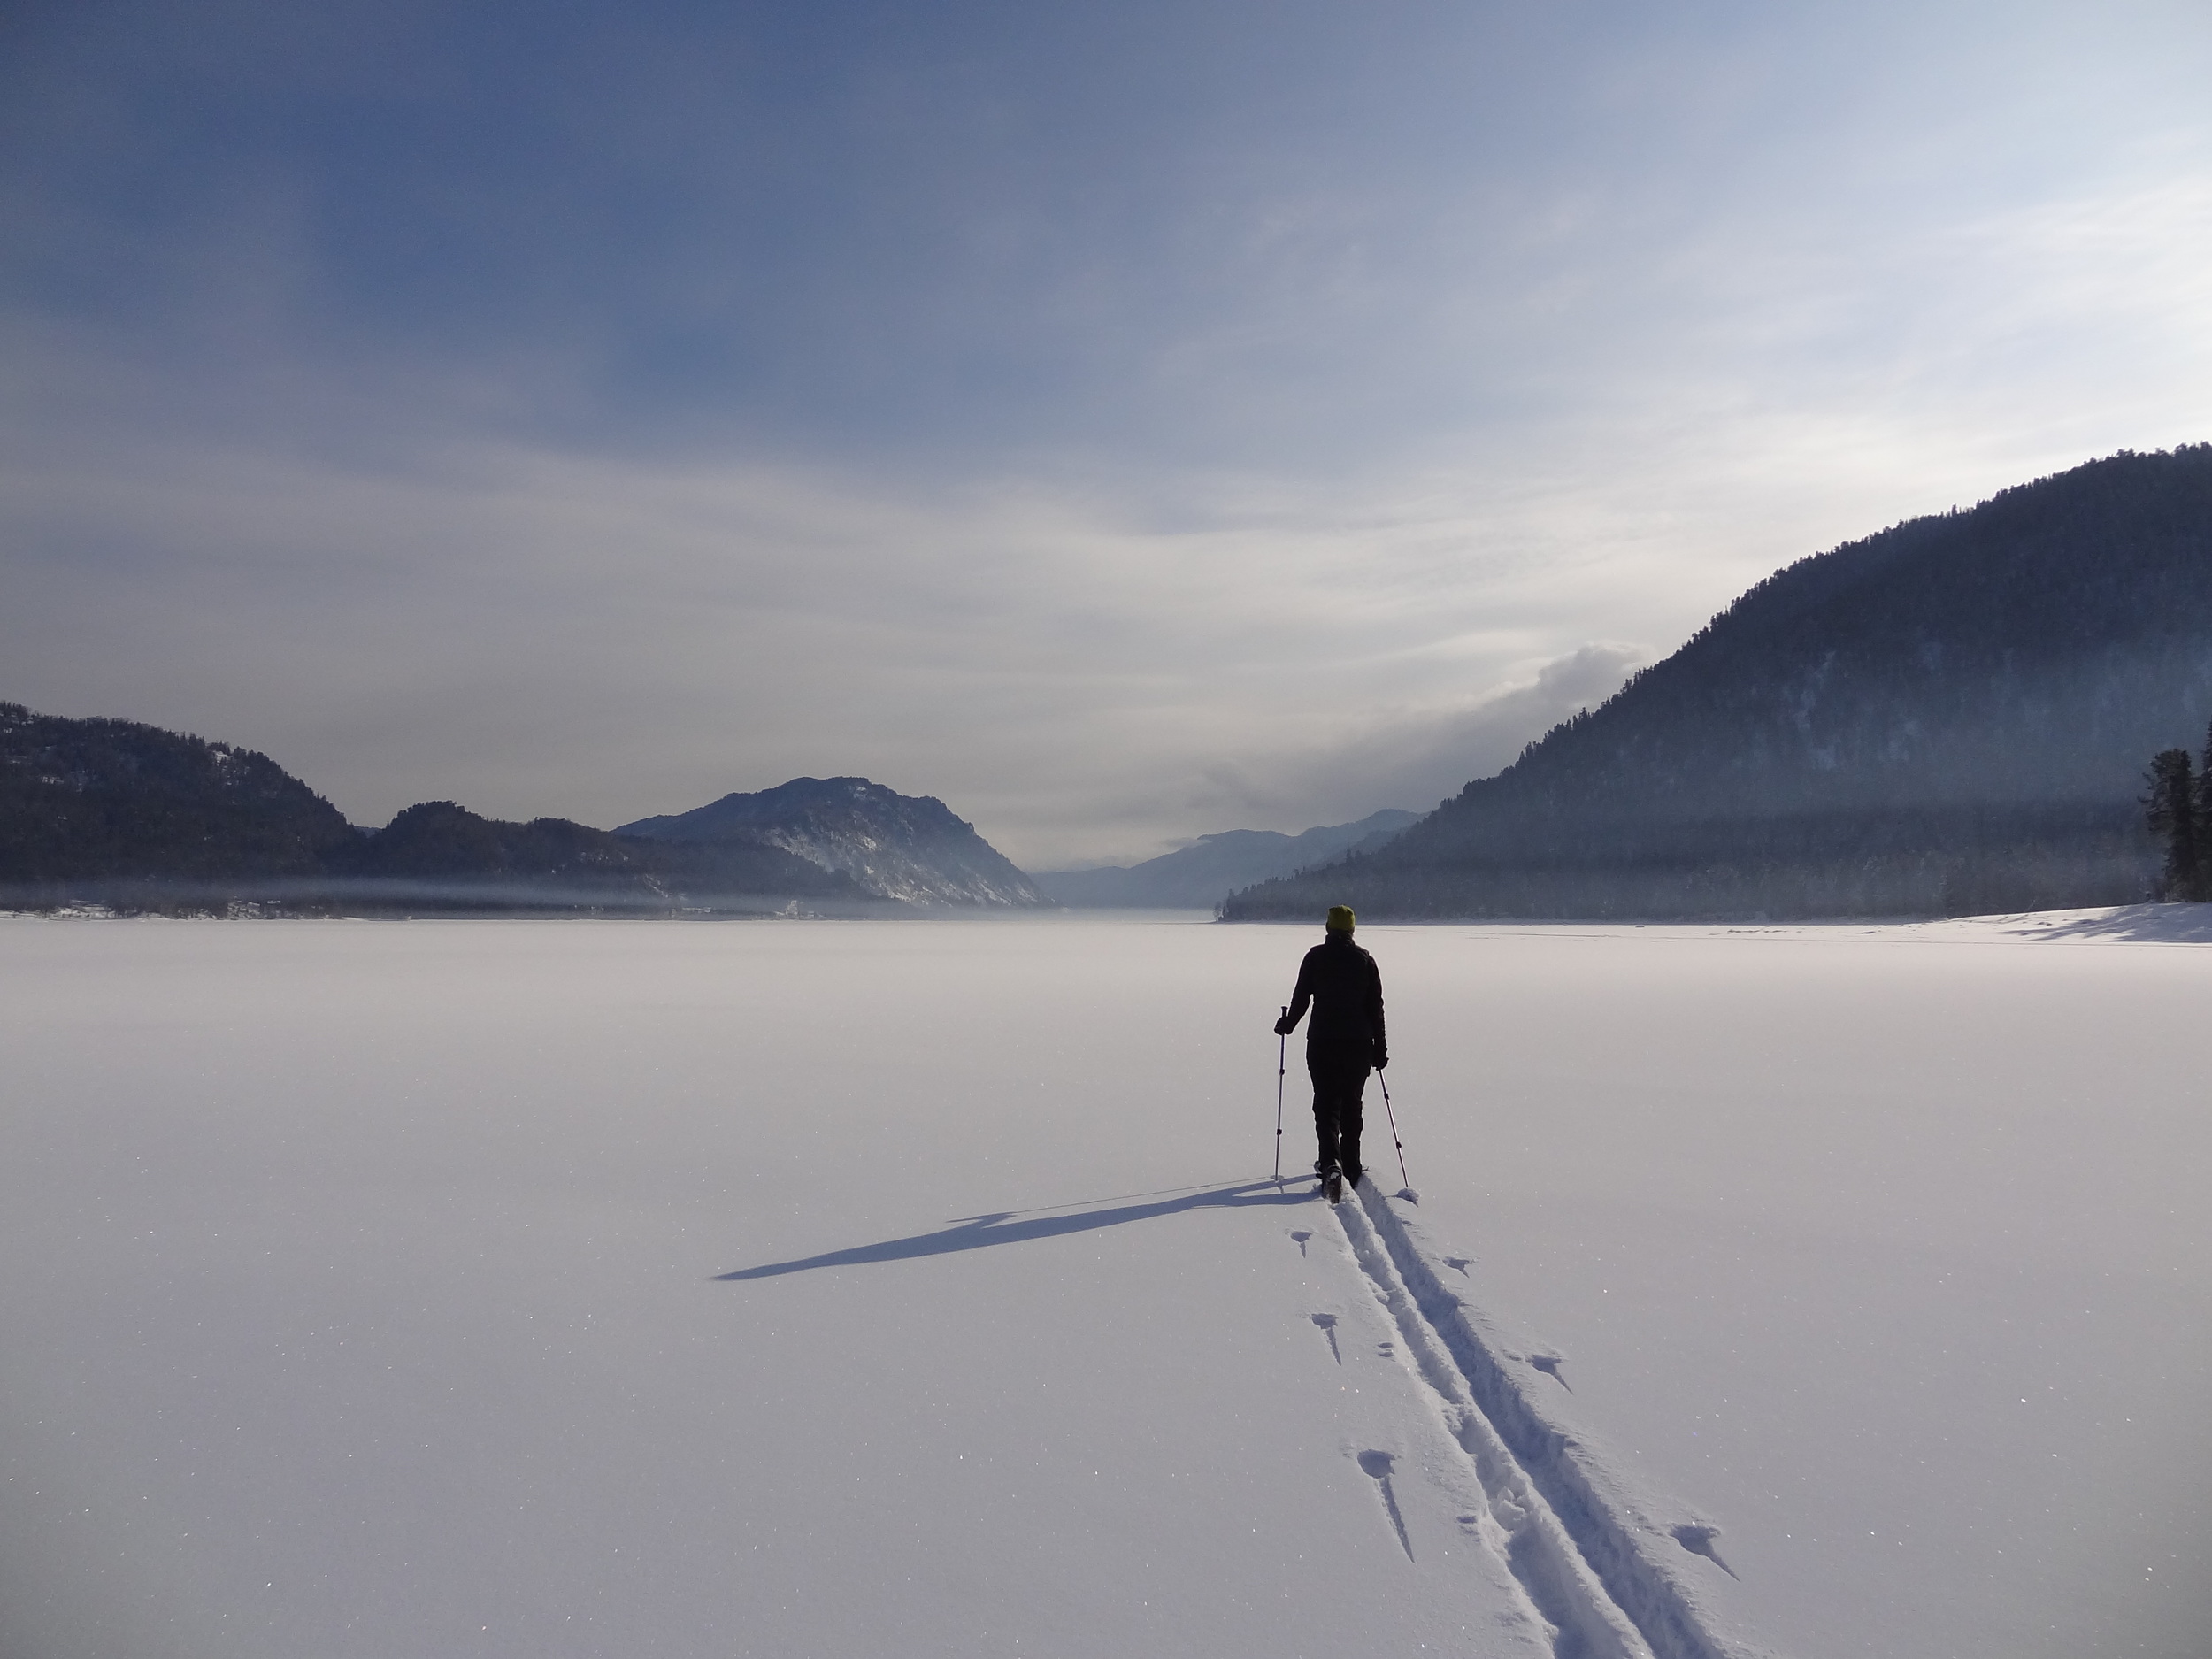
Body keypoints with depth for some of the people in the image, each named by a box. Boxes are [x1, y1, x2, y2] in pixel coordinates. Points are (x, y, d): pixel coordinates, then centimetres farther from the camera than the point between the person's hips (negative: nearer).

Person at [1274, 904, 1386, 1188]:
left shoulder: (1315, 957, -2)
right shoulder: (1365, 959, 3)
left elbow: (1301, 998, -1)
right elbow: (1376, 1006, 3)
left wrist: (1287, 1025, 18)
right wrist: (1380, 1046, 8)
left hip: (1322, 1041, -2)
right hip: (1358, 1043, 2)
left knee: (1326, 1103, 2)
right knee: (1351, 1104, 14)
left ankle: (1331, 1160, -19)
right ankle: (1351, 1169, 17)